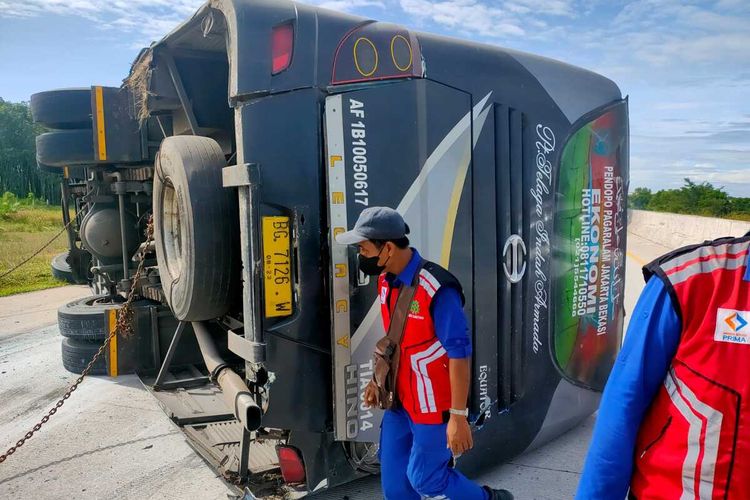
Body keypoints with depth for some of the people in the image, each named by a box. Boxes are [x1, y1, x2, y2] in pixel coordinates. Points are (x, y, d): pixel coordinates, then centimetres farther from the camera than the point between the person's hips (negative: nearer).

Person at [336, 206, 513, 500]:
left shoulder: (436, 288, -26)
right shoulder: (386, 281, 0)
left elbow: (459, 354, -23)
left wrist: (458, 416, -21)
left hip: (433, 404, -7)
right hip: (399, 400, 8)